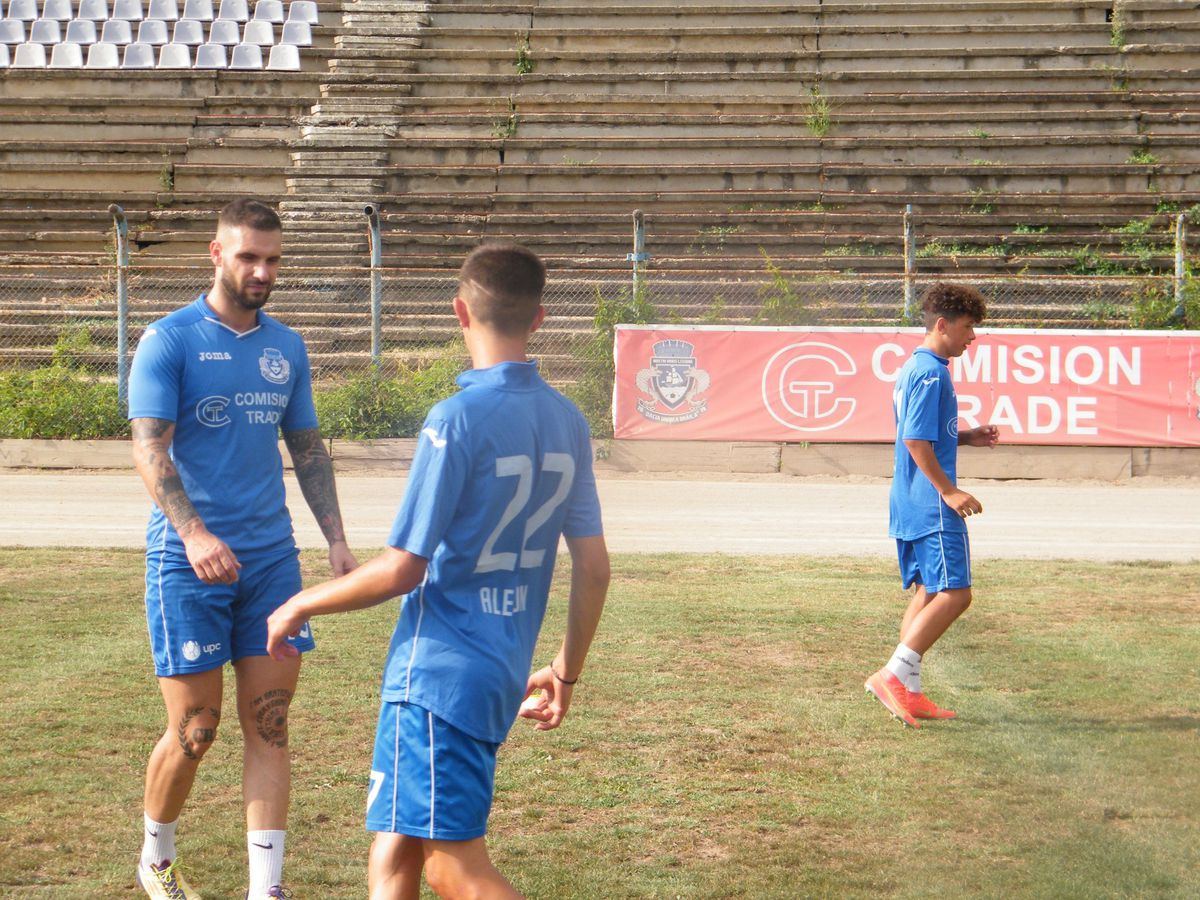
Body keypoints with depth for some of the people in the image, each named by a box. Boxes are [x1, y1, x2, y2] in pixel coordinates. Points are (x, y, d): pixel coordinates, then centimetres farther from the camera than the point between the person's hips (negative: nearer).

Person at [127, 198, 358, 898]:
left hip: (272, 557, 5)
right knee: (195, 730, 1)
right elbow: (149, 450, -14)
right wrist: (193, 534, -27)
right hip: (189, 562, -4)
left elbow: (309, 448, 19)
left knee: (270, 726, 0)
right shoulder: (169, 341, -5)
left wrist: (337, 539, 10)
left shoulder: (287, 347, 11)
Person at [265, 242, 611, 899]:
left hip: (440, 672, -8)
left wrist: (301, 606, 0)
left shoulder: (458, 419, -15)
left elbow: (402, 570, -15)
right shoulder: (565, 421, 7)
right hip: (504, 673, 8)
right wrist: (565, 673, 22)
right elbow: (594, 566, 10)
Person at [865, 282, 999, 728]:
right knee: (954, 593, -11)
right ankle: (893, 675, -13)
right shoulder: (931, 373, -15)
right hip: (932, 507, -11)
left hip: (910, 505, 11)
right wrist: (949, 491, -19)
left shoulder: (914, 369, 17)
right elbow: (916, 441, -21)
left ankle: (908, 692, 13)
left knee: (929, 592, 13)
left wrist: (967, 437, 16)